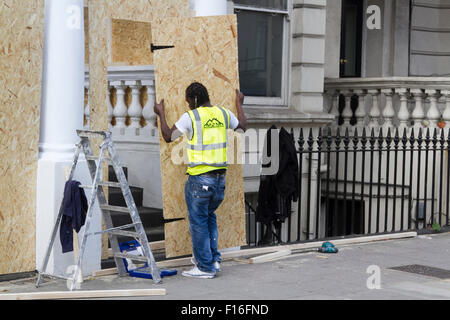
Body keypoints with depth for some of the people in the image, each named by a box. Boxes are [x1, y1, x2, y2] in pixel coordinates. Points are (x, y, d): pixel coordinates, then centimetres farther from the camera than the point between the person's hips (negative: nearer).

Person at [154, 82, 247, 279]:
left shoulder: (190, 117, -9)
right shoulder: (223, 113, 7)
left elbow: (168, 137, 1)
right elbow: (242, 126, 27)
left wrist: (161, 114, 14)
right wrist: (239, 104, 42)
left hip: (199, 178, -6)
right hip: (220, 176, 6)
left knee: (198, 222, 3)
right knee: (209, 216, 22)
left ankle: (205, 267, 7)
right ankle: (214, 259, 23)